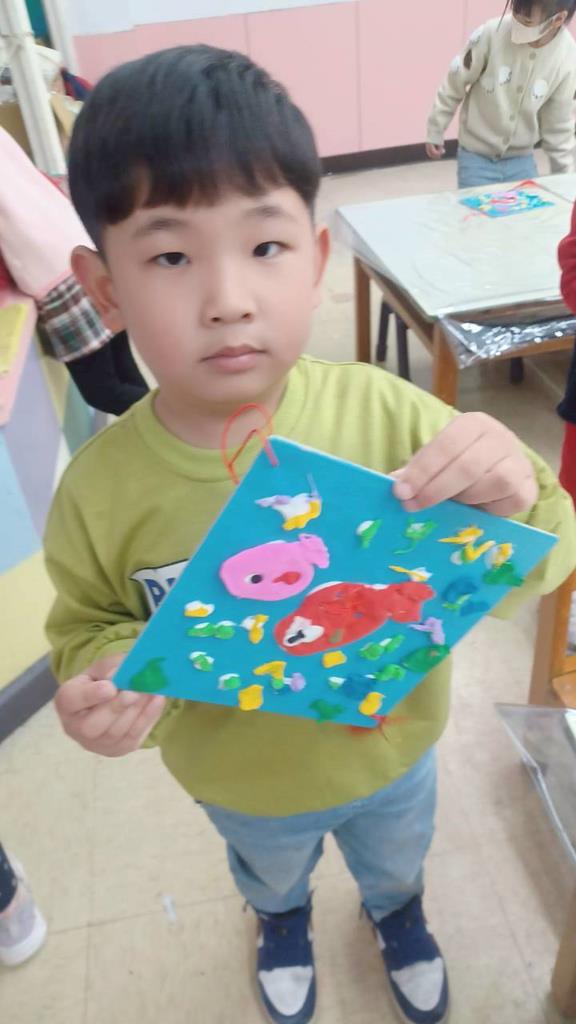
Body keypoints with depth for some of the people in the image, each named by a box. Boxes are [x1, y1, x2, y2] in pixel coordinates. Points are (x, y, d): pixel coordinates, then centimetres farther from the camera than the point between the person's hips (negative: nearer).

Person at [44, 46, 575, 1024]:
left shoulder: (389, 417, -30)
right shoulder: (98, 490, -27)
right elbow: (90, 625, -9)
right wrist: (104, 681, -31)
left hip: (390, 754, 0)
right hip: (242, 784, 1)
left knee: (396, 859, 35)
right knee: (268, 871, 36)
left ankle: (397, 907, 73)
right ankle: (282, 918, 74)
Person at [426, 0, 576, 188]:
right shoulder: (492, 34, -20)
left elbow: (558, 124, -2)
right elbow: (455, 83, -6)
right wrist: (435, 131, 2)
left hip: (521, 160, 2)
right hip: (476, 157, -2)